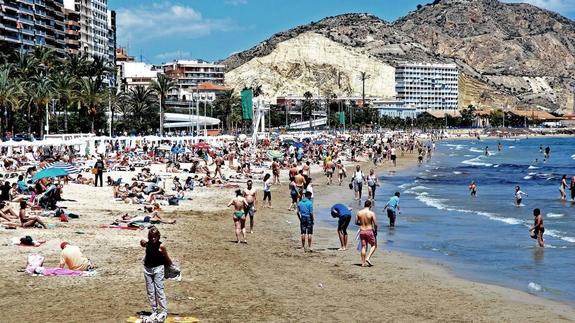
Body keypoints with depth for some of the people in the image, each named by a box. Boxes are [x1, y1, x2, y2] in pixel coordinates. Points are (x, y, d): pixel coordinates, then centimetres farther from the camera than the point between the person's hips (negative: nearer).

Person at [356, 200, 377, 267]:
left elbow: (356, 222, 7)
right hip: (369, 231, -4)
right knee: (374, 245, 15)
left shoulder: (359, 212, 0)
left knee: (363, 247, 10)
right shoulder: (371, 213, -12)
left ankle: (363, 263, 9)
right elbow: (375, 224, -12)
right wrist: (375, 231, 4)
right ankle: (368, 258, -2)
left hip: (362, 231, 4)